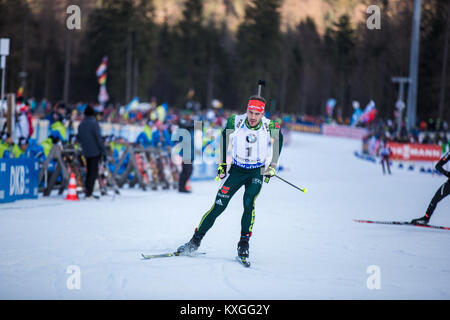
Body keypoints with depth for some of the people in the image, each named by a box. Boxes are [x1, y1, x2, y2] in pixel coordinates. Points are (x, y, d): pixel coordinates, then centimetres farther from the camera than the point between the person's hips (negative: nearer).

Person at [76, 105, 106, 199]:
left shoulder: (81, 125, 8)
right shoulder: (94, 123, -12)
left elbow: (78, 138, 16)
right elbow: (98, 138, -15)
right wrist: (103, 150, -11)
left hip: (86, 152, 6)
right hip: (95, 151, -6)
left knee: (89, 171, 16)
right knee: (94, 172, -4)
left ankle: (87, 191, 18)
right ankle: (89, 193, -9)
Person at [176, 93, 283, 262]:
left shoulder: (270, 127, -15)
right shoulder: (236, 122, -14)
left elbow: (278, 141, 7)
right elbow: (224, 137, 6)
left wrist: (272, 166, 2)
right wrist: (222, 163, 4)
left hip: (257, 172, -1)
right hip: (236, 170, 1)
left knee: (248, 203, -23)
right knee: (218, 206, -5)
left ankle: (244, 245, -12)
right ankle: (195, 241, 5)